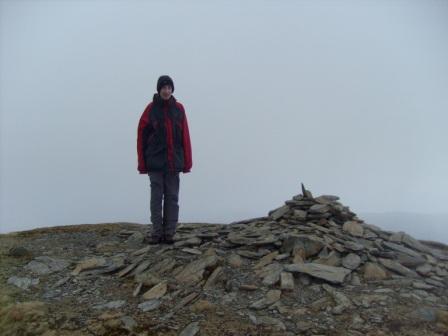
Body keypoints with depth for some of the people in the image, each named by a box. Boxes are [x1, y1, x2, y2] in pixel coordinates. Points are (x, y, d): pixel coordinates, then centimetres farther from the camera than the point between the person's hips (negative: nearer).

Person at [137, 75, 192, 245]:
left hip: (174, 162, 2)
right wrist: (142, 163, -3)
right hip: (155, 162, -1)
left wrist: (187, 162, 0)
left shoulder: (178, 108, 6)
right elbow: (141, 136, 1)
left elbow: (185, 136, 4)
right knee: (156, 197, 2)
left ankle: (169, 232, 12)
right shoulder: (151, 109, 1)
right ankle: (157, 232, 10)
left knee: (172, 197, 4)